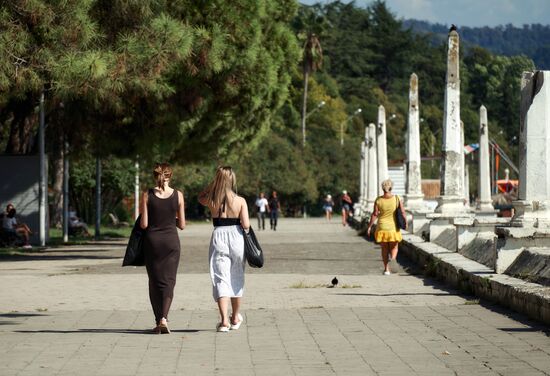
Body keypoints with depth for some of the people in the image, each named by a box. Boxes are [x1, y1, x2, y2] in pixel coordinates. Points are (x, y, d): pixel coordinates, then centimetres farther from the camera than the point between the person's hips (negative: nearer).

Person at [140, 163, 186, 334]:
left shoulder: (147, 195, -6)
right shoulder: (178, 195, -4)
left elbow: (144, 224, -7)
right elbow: (182, 225, -1)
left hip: (152, 240, 0)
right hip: (171, 240, 0)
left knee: (155, 282, 11)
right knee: (168, 281, 3)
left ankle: (158, 321, 10)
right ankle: (164, 318, -16)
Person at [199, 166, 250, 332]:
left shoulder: (212, 200, -1)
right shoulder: (240, 201, -6)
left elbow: (200, 197, 23)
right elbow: (246, 225, -12)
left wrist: (214, 182, 12)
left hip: (218, 236, 0)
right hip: (236, 237, 0)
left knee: (221, 280, 0)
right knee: (237, 279, 16)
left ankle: (224, 320, -13)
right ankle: (235, 318, 29)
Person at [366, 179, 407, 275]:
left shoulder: (378, 200, -7)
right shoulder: (397, 199, -7)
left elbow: (374, 214, -7)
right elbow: (403, 213, -6)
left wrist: (369, 227, 2)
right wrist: (405, 223, 10)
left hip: (382, 227, 0)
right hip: (394, 227, 0)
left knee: (384, 249, 13)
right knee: (394, 247, 13)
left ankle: (386, 269, 12)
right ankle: (393, 258, -18)